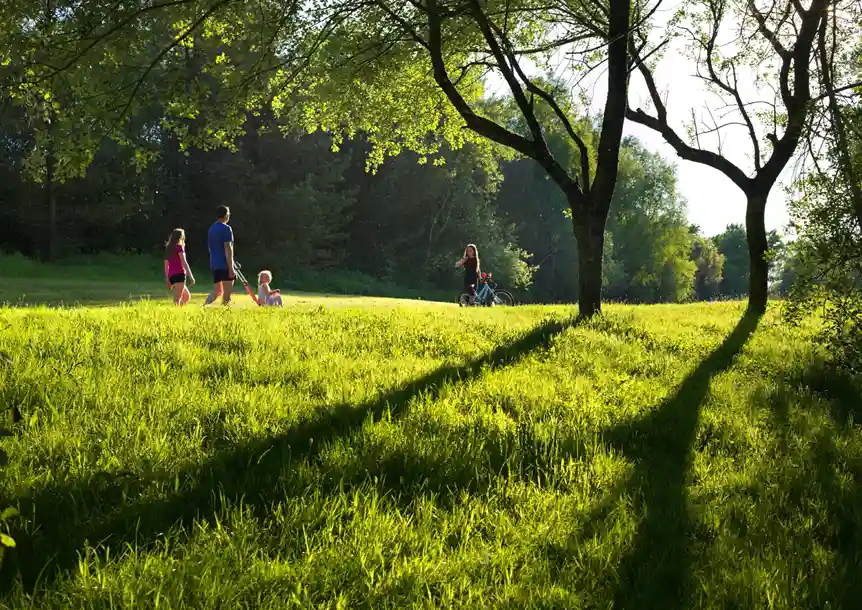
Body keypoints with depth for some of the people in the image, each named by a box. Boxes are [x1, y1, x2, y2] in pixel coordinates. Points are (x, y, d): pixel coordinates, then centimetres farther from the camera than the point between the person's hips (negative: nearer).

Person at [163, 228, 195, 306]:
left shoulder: (168, 249, 18)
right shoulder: (179, 247, -4)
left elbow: (166, 266, 20)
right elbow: (184, 262, -11)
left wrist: (167, 280, 24)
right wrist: (191, 276, -12)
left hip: (171, 276, 8)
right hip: (179, 275, -8)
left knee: (187, 296, 17)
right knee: (177, 299, -12)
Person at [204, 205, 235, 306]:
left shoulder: (211, 229, 16)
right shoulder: (226, 228, -10)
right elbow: (228, 249, -17)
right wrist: (231, 268, -18)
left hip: (214, 265, 8)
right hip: (225, 265, -8)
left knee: (217, 292, 15)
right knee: (227, 294, -4)